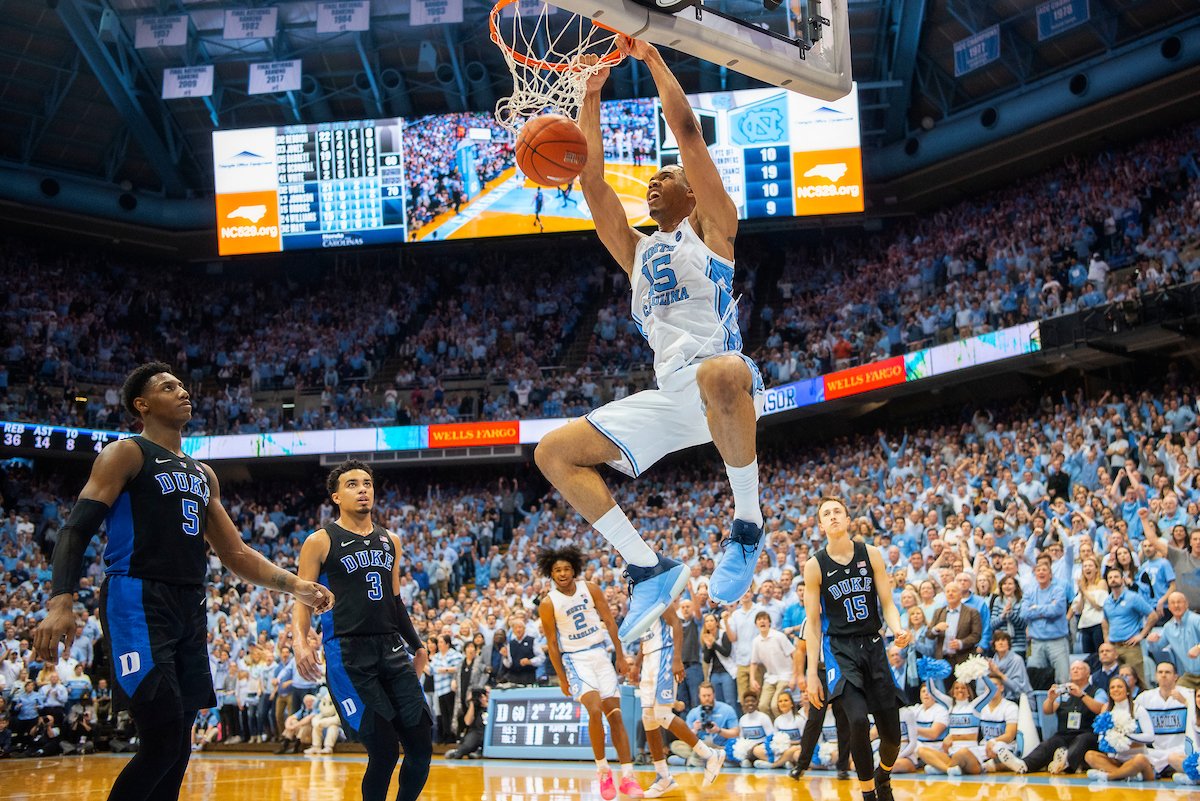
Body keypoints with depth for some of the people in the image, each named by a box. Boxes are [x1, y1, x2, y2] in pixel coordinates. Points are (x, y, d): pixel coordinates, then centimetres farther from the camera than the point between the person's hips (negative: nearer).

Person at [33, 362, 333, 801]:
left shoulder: (202, 475, 21)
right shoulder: (127, 454, 0)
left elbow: (235, 553, 25)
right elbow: (76, 529, -10)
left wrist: (293, 585, 12)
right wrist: (60, 602, -26)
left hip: (190, 609, 8)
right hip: (139, 603, -8)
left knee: (177, 748, 7)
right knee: (163, 743, -17)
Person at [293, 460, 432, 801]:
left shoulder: (390, 541, 16)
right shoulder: (320, 542, 0)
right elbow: (303, 600, -3)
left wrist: (417, 645, 25)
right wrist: (300, 641, -21)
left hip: (392, 650, 6)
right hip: (347, 654, -5)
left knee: (421, 746, 0)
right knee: (385, 751, -12)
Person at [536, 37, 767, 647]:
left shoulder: (710, 227, 12)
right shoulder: (636, 252, 28)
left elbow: (686, 131, 4)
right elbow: (591, 180, 21)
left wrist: (652, 59, 9)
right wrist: (592, 94, 22)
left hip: (727, 374, -7)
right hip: (669, 398, 7)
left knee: (719, 376, -45)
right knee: (553, 452, -3)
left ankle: (747, 527, -25)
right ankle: (649, 570, -4)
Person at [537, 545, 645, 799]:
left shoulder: (590, 589, -2)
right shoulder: (548, 604, -8)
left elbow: (610, 622, 4)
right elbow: (552, 644, -3)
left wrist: (620, 657, 3)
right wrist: (562, 678, -3)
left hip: (600, 654, 3)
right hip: (575, 659, -3)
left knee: (615, 714, -1)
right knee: (595, 710, -23)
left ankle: (628, 778, 3)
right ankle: (603, 772, -6)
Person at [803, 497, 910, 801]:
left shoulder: (871, 554, 1)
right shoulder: (815, 566, -3)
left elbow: (887, 604, 3)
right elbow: (813, 624, 1)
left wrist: (898, 629, -19)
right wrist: (812, 673, -3)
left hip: (873, 645, 3)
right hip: (839, 648, -2)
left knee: (892, 733, 4)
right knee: (857, 720, -26)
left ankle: (883, 775, 39)